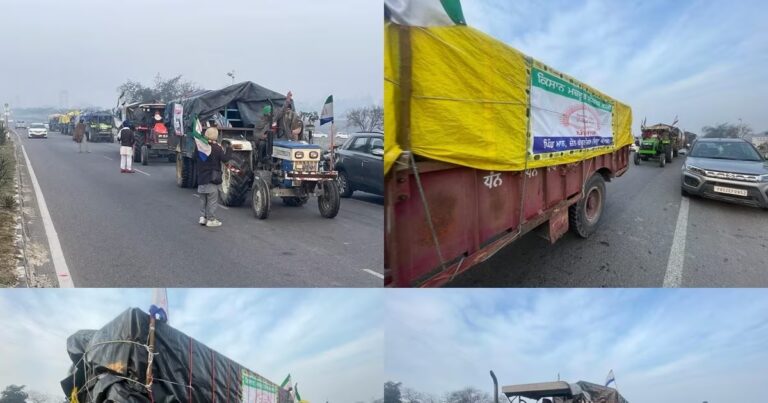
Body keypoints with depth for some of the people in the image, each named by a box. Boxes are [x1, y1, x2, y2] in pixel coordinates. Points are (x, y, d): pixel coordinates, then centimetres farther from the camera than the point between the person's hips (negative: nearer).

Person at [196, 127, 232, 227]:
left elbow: (195, 160, 16)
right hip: (212, 179, -6)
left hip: (201, 178, 6)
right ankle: (211, 219, 2)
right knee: (212, 200, 1)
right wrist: (229, 150, 0)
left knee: (204, 200, 18)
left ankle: (203, 217, 15)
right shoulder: (217, 148, -12)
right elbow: (225, 159, -13)